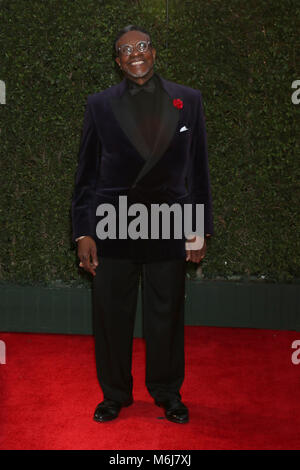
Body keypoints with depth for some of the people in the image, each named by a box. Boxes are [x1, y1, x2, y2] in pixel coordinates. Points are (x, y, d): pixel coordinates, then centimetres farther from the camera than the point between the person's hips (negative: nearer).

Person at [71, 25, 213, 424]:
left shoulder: (188, 100, 5)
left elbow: (198, 169, 6)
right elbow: (86, 173, 5)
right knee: (111, 317, 8)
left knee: (167, 317, 10)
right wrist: (83, 233, -1)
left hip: (168, 230, 0)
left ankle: (167, 393, 30)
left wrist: (201, 229, 3)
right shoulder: (100, 105, 4)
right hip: (112, 230, 0)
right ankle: (115, 394, 28)